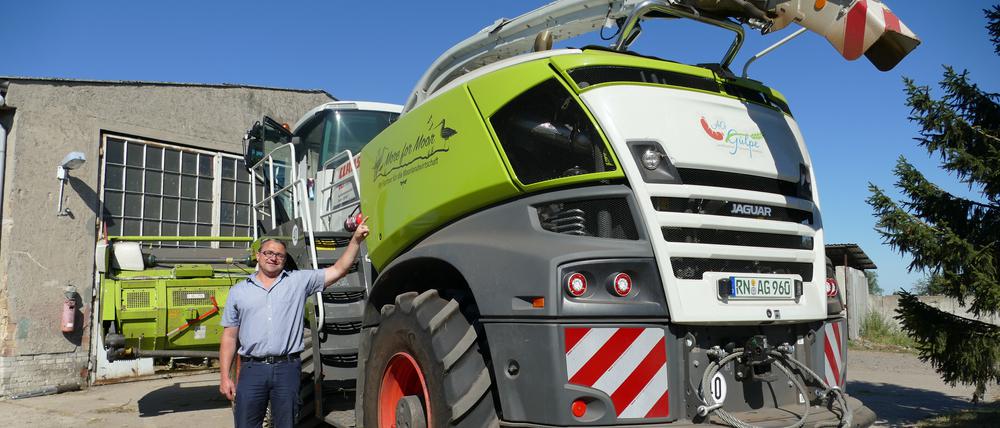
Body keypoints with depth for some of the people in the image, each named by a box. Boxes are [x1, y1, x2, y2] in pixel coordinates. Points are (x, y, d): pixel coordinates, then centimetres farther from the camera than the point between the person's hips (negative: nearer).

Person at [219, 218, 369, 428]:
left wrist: (356, 240, -7)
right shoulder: (239, 291, 11)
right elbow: (229, 336, 11)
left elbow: (338, 270, 4)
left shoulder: (299, 281, 9)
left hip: (287, 369, 0)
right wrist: (225, 376, 4)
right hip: (252, 369, 0)